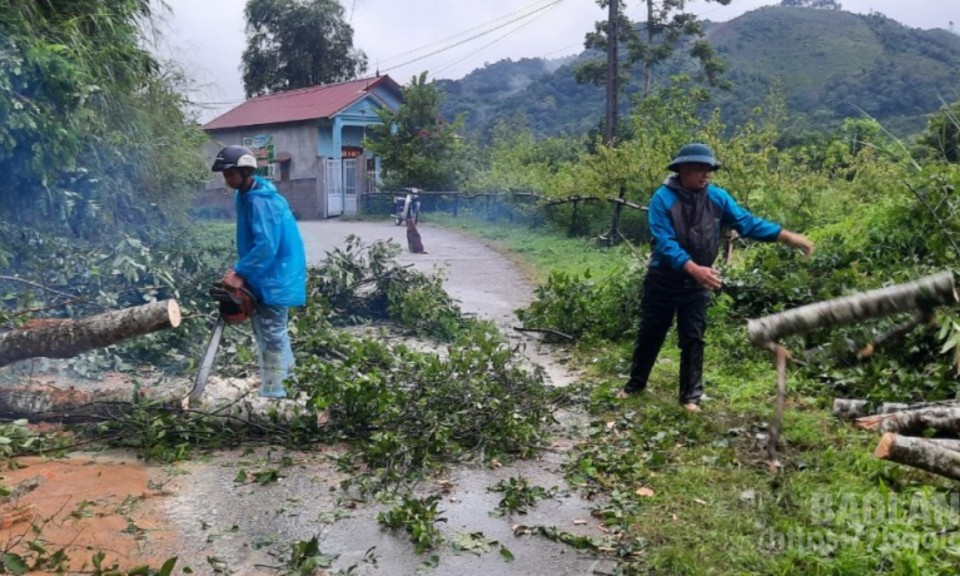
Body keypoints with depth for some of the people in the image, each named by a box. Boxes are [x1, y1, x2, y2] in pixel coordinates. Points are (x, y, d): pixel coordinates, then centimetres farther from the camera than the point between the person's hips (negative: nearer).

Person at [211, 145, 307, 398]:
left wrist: (238, 272, -24)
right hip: (264, 273, 10)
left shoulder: (261, 201, -23)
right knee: (265, 327, 20)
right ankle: (284, 368, 35)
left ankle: (271, 391, 5)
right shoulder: (244, 195, 8)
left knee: (271, 332, -3)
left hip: (275, 274, -10)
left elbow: (266, 246, -29)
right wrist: (242, 270, 6)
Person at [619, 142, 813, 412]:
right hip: (662, 280, -2)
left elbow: (747, 222, -5)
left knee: (692, 340, 5)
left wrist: (788, 236, -14)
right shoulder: (663, 198, -18)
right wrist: (694, 268, -39)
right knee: (649, 334, 11)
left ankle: (691, 395, 16)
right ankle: (635, 382, 30)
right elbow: (665, 242, -26)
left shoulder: (717, 197, -6)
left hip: (696, 285, 2)